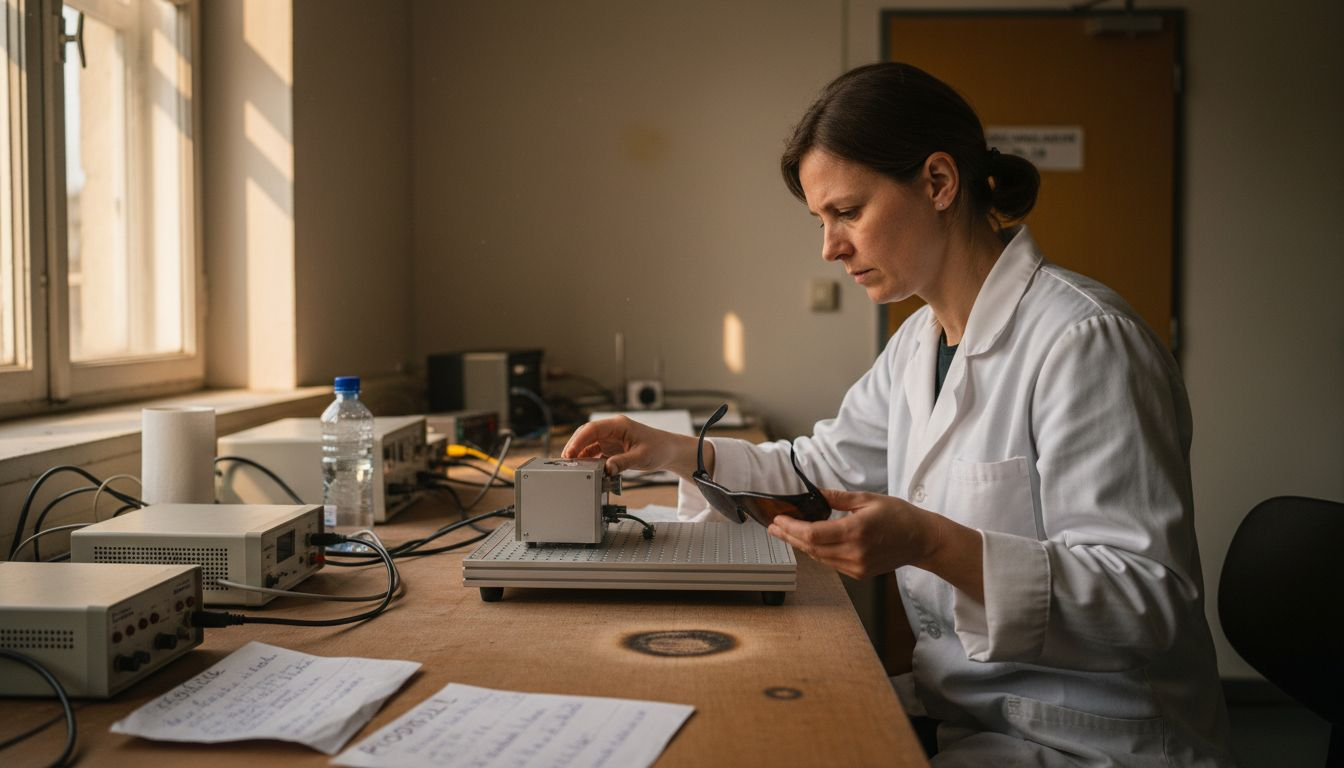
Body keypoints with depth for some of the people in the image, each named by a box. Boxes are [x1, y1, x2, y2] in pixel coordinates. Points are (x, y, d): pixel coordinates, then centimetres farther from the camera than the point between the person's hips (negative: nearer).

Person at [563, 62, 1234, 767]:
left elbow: (1150, 599, -24)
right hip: (959, 707, 8)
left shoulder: (1084, 340, -20)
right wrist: (675, 452, 9)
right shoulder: (920, 341, 9)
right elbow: (824, 466, 23)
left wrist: (932, 544, -36)